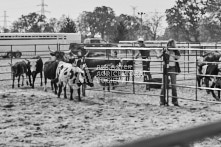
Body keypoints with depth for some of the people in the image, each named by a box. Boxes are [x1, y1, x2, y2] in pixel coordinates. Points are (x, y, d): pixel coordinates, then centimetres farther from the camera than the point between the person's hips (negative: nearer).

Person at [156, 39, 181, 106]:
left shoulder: (176, 51, 2)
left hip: (173, 69, 0)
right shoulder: (165, 51, 4)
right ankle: (162, 101, 7)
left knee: (173, 85, 2)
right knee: (164, 85, 0)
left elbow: (178, 57, -17)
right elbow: (158, 56, 0)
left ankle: (175, 101, 10)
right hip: (166, 69, 0)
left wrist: (170, 54, -22)